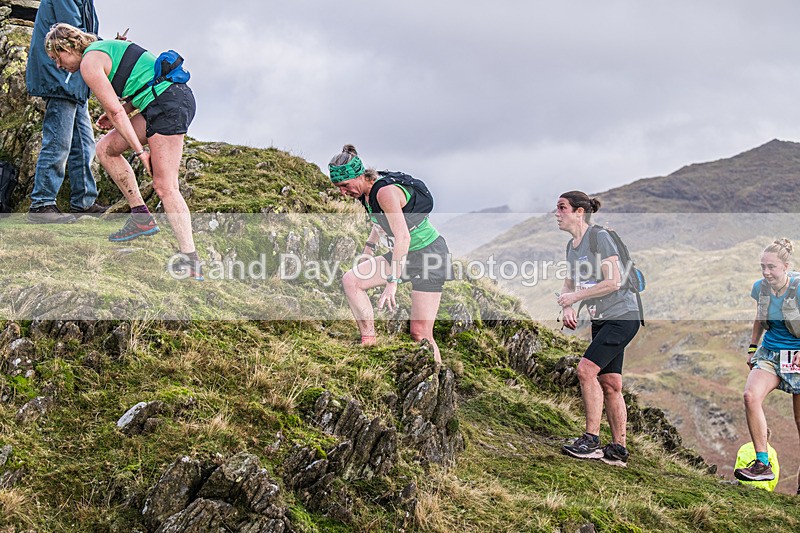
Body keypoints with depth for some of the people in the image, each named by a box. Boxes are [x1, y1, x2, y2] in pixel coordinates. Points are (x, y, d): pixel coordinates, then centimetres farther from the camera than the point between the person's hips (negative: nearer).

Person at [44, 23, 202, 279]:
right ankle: (141, 217, 13)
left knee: (164, 186, -13)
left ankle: (190, 262, -17)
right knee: (105, 148, 15)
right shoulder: (108, 48, 25)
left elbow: (116, 111, -9)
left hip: (167, 105, -10)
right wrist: (115, 114, 19)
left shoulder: (89, 63, -3)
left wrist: (140, 151, -8)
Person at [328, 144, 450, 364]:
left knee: (420, 334, -10)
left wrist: (392, 282, -34)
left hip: (429, 254, -8)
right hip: (405, 254, 9)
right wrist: (369, 248, 14)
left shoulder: (385, 191, -25)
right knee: (350, 280, -9)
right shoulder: (366, 192, 2)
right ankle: (369, 343, -7)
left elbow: (403, 237, -33)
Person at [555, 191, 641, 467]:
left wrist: (576, 296, -16)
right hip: (601, 320, 9)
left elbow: (614, 282, -21)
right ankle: (618, 449, 13)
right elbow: (569, 285, 20)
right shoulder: (572, 245, 12)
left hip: (622, 316, -9)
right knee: (610, 383, 8)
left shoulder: (599, 237, -14)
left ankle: (591, 439, -12)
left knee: (586, 369, -19)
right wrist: (567, 308, -1)